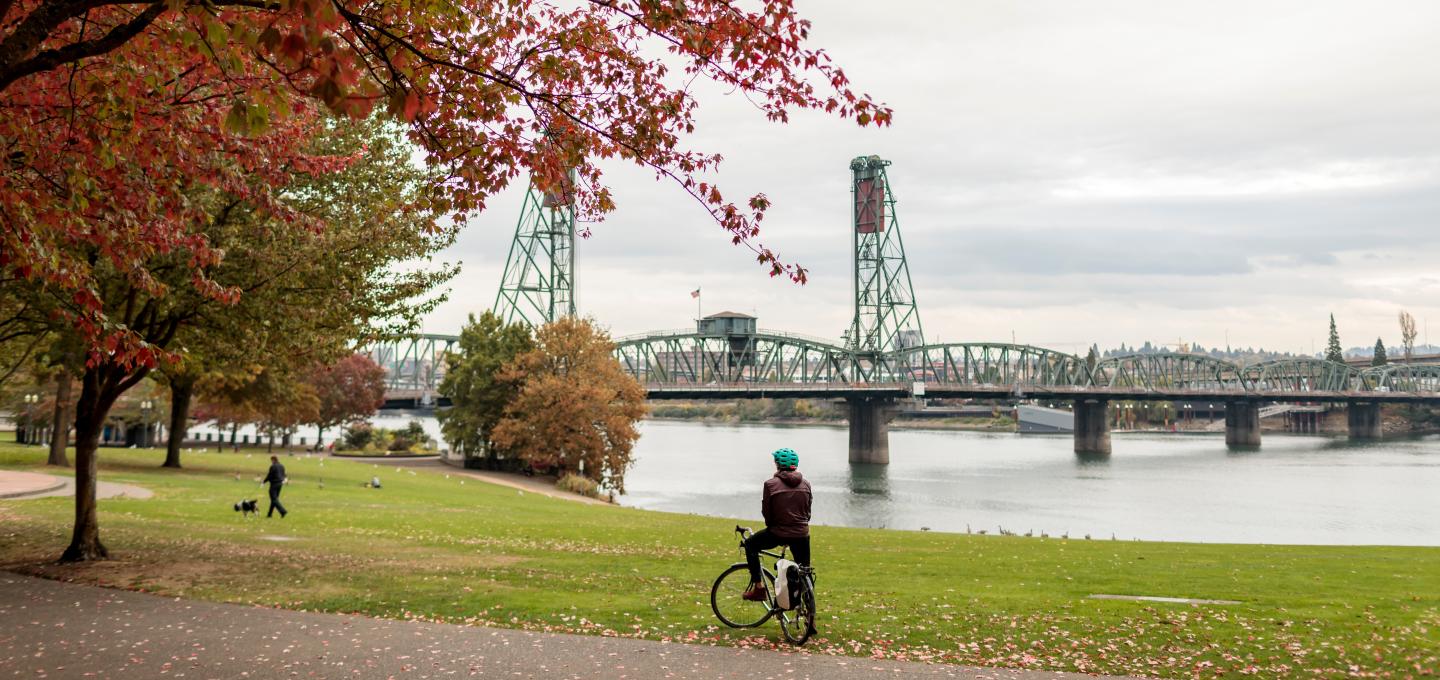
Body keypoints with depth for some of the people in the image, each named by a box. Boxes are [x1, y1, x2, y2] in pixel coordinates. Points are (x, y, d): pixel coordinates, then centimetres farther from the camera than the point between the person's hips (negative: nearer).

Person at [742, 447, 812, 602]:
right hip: (802, 534, 4)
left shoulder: (771, 484, -8)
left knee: (750, 545, 19)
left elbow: (766, 512, -3)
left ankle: (758, 586, 12)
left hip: (778, 533, -3)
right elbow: (808, 511, 12)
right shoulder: (805, 484, 5)